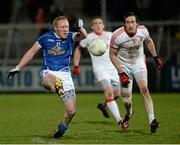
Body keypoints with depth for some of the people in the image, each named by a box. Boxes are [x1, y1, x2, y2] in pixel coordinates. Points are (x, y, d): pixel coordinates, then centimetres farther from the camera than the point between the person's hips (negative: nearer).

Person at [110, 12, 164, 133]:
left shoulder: (143, 30, -18)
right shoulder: (117, 36, -26)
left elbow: (148, 41, 7)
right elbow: (112, 55, -14)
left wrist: (155, 57, 5)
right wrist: (121, 73, -20)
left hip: (139, 63, 1)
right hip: (124, 65, -1)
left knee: (144, 89, -19)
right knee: (126, 96, 1)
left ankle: (152, 120, -25)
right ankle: (129, 113, 37)